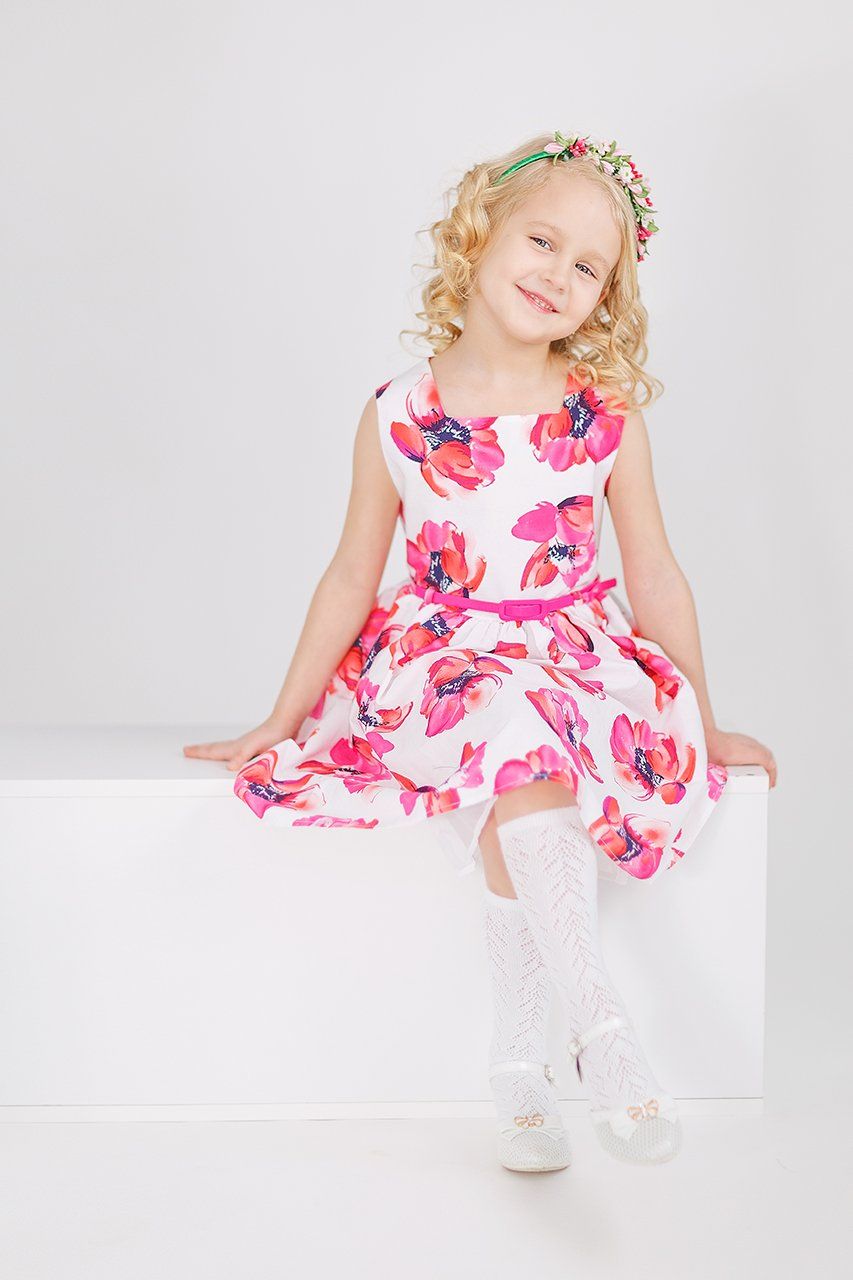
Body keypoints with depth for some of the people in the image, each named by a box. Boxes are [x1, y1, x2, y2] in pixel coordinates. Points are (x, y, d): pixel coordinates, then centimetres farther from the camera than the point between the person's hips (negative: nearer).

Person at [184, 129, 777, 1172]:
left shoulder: (607, 414, 0)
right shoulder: (398, 417, -1)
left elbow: (654, 574, 8)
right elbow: (352, 580, 7)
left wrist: (702, 726, 12)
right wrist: (280, 723, 10)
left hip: (577, 663, 1)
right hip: (442, 663, 0)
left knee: (514, 794, -32)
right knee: (516, 733, -34)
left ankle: (518, 1060, -18)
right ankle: (601, 1026, -29)